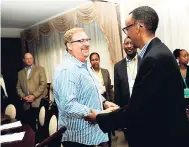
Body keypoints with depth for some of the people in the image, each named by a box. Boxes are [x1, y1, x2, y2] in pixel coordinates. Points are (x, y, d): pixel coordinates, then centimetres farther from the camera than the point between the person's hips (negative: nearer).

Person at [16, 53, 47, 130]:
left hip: (38, 102, -3)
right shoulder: (20, 73, 19)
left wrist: (34, 95, -12)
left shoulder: (40, 69, 6)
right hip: (26, 104, 3)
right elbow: (18, 87, 16)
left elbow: (43, 84, -4)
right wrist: (23, 97, -3)